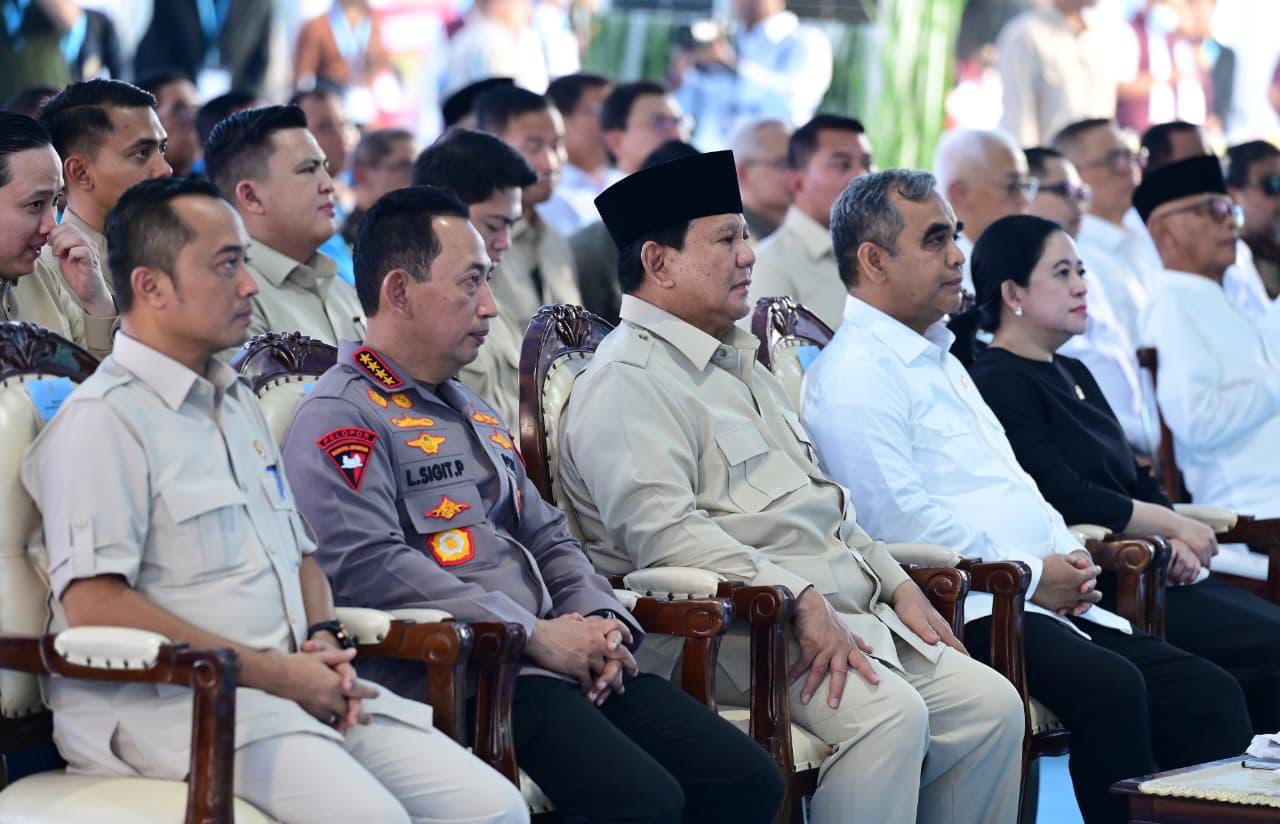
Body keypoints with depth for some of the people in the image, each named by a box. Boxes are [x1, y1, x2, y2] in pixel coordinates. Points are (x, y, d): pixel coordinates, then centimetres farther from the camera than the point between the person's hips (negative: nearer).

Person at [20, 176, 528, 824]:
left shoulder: (238, 403, 22)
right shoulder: (103, 420, -7)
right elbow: (94, 605, -17)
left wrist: (325, 642, 5)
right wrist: (271, 673, -14)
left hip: (292, 686, 8)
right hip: (168, 701, -8)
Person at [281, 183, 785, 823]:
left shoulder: (474, 412, 27)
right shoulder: (339, 419, -4)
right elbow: (370, 566, -18)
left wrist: (600, 624, 3)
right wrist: (536, 635, -16)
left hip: (563, 660, 9)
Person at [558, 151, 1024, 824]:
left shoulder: (740, 365, 26)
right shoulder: (629, 382, -7)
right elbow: (665, 531, -20)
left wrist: (898, 585, 15)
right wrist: (800, 599, -26)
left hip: (848, 613, 10)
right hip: (747, 623, -9)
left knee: (992, 706, -7)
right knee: (889, 713, -31)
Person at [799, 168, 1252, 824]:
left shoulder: (941, 361, 27)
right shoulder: (855, 375, -6)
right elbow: (900, 517, -16)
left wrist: (1068, 556, 9)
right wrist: (1031, 573, -12)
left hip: (1053, 601, 10)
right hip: (966, 614, -10)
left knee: (1212, 695, -8)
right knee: (1110, 686, -33)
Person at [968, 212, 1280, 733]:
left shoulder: (1073, 374, 23)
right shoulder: (1000, 383, -8)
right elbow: (1067, 499, -17)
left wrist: (1175, 542, -2)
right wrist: (1173, 526, -6)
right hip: (1096, 587, -9)